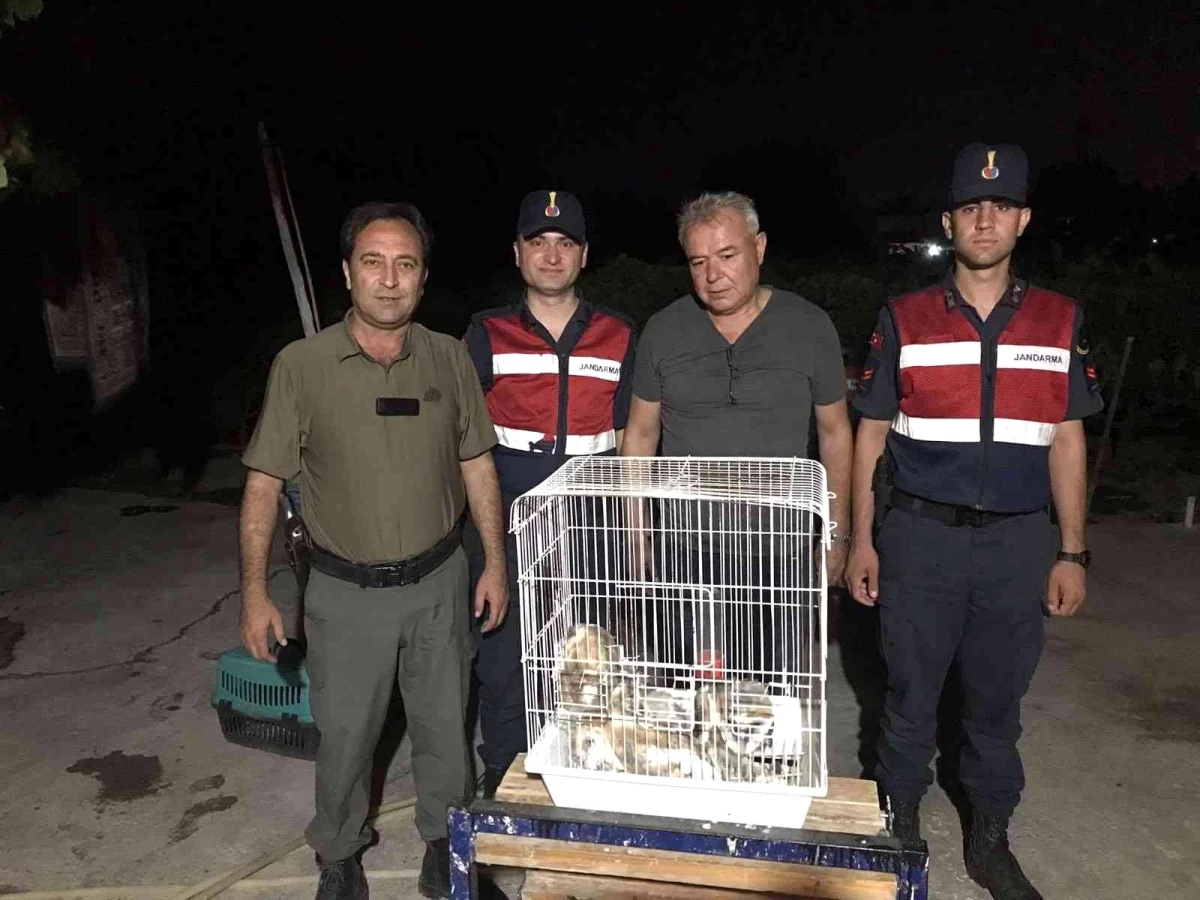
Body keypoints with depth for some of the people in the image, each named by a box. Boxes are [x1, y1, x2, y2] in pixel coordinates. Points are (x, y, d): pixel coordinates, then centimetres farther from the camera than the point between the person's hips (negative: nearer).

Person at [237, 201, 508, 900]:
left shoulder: (450, 357, -2)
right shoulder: (302, 364, -9)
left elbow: (478, 463, 5)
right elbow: (265, 483, -5)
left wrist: (496, 561, 2)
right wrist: (255, 590, -9)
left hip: (439, 581, 2)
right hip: (346, 592, -1)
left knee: (445, 724, 15)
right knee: (345, 736, 12)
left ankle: (445, 841, 39)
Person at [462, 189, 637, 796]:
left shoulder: (619, 338, 6)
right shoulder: (486, 336, 2)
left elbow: (627, 442, 10)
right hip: (506, 524, -1)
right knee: (503, 661, 8)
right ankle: (502, 781, 30)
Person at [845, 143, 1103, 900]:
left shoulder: (1061, 321, 5)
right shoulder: (904, 320, 0)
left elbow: (1067, 442, 8)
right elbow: (872, 436, 2)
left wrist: (1072, 553, 4)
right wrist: (863, 541, -1)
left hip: (1018, 539, 2)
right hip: (920, 534, -1)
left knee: (998, 701, 13)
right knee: (911, 695, 9)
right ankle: (900, 828, 29)